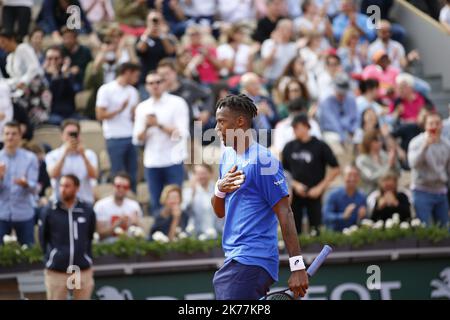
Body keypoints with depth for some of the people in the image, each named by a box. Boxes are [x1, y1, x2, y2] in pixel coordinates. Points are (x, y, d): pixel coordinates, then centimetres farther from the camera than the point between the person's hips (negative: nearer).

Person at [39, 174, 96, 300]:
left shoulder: (87, 211, 3)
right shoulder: (49, 212, -3)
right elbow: (43, 239, 6)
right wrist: (52, 256, 5)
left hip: (83, 271, 2)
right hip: (56, 271, -2)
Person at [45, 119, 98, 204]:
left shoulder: (89, 154, 9)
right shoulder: (53, 156, 5)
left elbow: (94, 175, -6)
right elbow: (53, 175, -12)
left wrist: (83, 155, -17)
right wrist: (64, 154, -15)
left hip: (85, 200, 1)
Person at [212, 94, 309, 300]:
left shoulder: (263, 160, -12)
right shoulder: (227, 156, 15)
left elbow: (285, 213, -15)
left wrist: (297, 266, -21)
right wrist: (219, 189, -4)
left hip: (252, 263, -9)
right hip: (234, 259, 9)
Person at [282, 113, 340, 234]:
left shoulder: (320, 146, -3)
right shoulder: (289, 147, 7)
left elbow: (335, 169, -1)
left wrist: (320, 187, -7)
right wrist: (295, 184, -4)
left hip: (314, 194, -3)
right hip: (295, 194, 3)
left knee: (315, 228, -4)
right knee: (294, 230, 2)